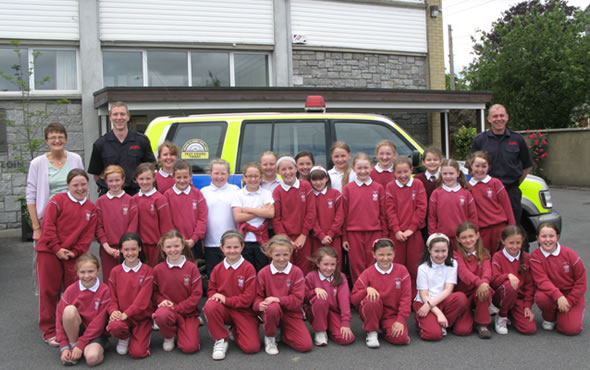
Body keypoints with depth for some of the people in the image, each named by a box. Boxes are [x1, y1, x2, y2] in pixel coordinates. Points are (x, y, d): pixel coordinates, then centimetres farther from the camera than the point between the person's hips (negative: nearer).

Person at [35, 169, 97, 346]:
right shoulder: (58, 200, -3)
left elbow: (88, 235, 3)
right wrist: (57, 248, -13)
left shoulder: (91, 208, 8)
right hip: (49, 252, -3)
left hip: (73, 256, 3)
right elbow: (48, 225, -9)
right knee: (49, 291, 3)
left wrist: (74, 252, -8)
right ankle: (49, 331, 13)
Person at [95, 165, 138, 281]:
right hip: (107, 249, 1)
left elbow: (133, 226, -3)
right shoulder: (100, 201, 5)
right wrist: (106, 246, -8)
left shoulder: (130, 200, 2)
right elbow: (98, 227, 2)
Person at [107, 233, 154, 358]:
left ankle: (145, 335, 20)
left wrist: (126, 314, -21)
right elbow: (112, 297, 3)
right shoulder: (115, 272, 4)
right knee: (114, 326, -34)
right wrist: (113, 311, -17)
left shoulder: (147, 271, -4)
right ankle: (124, 338, 3)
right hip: (121, 315, 2)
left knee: (138, 352, -15)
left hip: (142, 316, -2)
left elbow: (143, 298, -12)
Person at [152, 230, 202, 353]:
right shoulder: (158, 269, 0)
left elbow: (197, 294, -7)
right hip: (167, 308, 1)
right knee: (161, 315, -38)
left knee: (190, 347, -18)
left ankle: (180, 331, 18)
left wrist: (178, 308, -14)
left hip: (187, 311, -1)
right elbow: (154, 292, 9)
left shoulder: (191, 267, -5)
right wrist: (161, 300, -13)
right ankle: (169, 336, -3)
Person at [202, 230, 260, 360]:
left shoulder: (248, 268, -10)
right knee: (210, 306, -34)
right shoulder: (217, 269, 1)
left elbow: (248, 298, -12)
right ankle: (221, 340, -11)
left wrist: (226, 299, -17)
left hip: (243, 311, -2)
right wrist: (215, 296, -14)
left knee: (252, 347, -18)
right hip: (223, 310, 2)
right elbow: (211, 290, 11)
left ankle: (235, 331, 17)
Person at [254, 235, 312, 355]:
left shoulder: (297, 272, -6)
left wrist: (278, 299, -25)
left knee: (306, 345, -17)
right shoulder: (263, 273, -4)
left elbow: (297, 300, -11)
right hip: (271, 312, 0)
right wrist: (260, 304, -26)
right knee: (273, 307, -39)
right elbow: (257, 296, -2)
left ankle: (284, 334, 15)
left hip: (291, 313, 1)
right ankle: (269, 337, -9)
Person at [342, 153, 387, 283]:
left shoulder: (379, 188, 4)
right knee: (357, 268, 5)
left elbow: (383, 213, 6)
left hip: (374, 233, 0)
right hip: (354, 234, 0)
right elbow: (344, 214, 4)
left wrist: (384, 235, 5)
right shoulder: (348, 188, 3)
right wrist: (344, 238, 3)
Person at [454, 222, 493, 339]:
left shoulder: (484, 254, 5)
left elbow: (487, 270, -15)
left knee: (485, 289, -35)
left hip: (479, 293, 2)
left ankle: (482, 324, -17)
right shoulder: (457, 255, -4)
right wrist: (478, 282, -43)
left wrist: (484, 281, -40)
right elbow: (463, 272, -23)